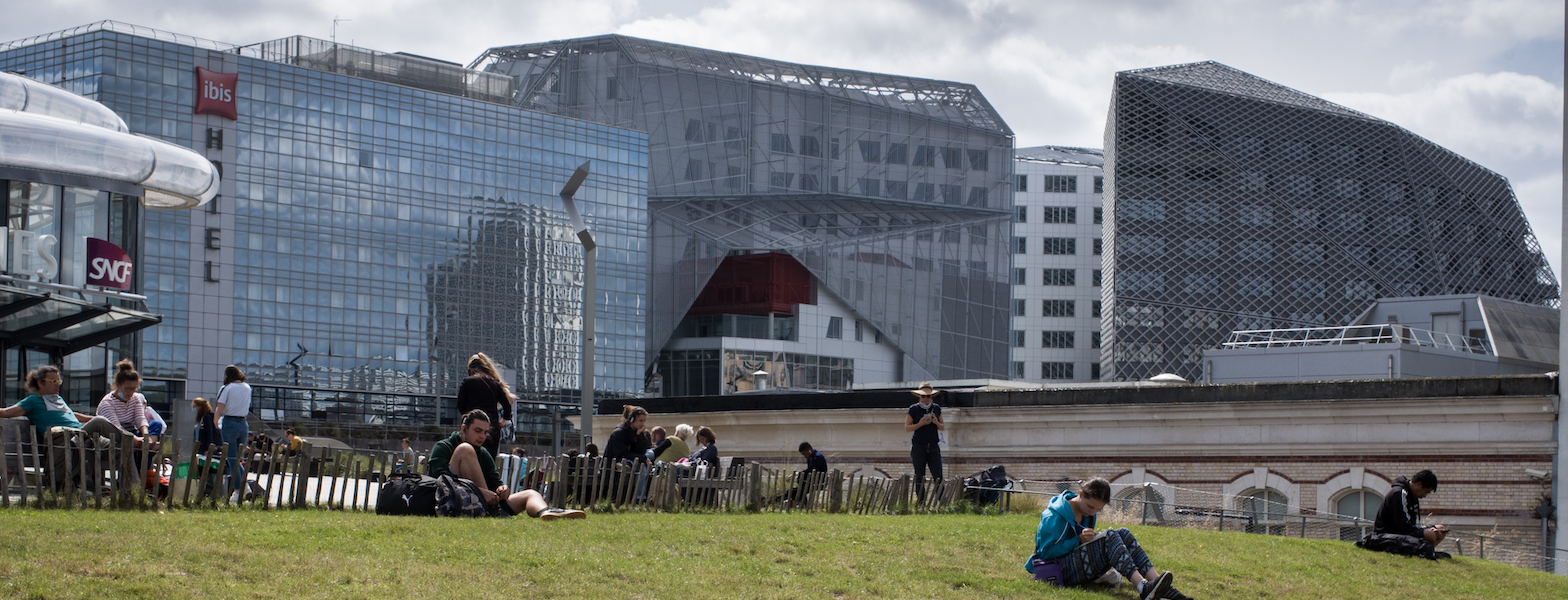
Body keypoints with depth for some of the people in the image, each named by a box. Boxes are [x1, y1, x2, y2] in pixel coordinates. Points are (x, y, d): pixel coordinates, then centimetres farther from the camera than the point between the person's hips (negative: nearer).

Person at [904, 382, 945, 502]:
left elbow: (942, 428, 15)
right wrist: (921, 424, -16)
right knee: (920, 478, 0)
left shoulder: (936, 409, 11)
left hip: (934, 446, 2)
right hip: (918, 447, -2)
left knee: (938, 477, -6)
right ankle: (921, 502, 5)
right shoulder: (913, 409, 1)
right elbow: (907, 428, -3)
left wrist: (936, 422, -6)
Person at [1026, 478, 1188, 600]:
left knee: (1123, 534, -8)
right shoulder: (1054, 517, -15)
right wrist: (1079, 540, -24)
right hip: (1061, 571, -9)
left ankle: (1154, 579, -24)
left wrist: (1093, 538, 1)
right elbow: (1046, 551, -20)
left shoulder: (1087, 512, 11)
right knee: (1110, 537, -26)